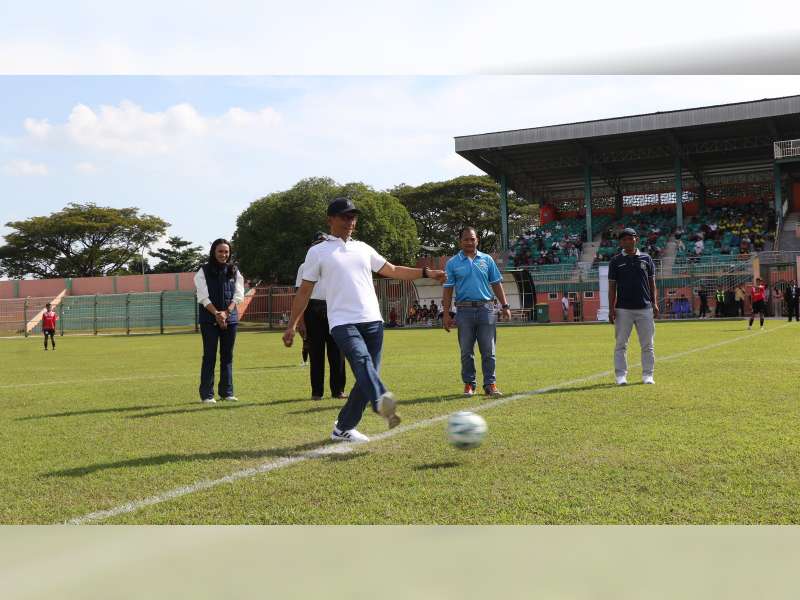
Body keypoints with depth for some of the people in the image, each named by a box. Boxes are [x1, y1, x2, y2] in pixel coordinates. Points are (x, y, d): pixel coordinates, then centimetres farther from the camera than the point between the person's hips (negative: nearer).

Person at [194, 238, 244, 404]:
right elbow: (203, 297, -7)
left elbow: (238, 295, 1)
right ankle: (206, 395, -1)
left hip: (230, 318, 3)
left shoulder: (234, 272, 8)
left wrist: (226, 312, -13)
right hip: (209, 319, -3)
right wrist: (217, 314, -18)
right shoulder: (203, 272, 0)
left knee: (227, 356, 7)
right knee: (209, 356, -3)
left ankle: (226, 392, 14)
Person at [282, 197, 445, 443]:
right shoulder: (317, 252, 7)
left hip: (372, 321, 5)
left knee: (367, 375, 1)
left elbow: (394, 271, 26)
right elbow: (304, 292, 10)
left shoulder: (363, 248, 20)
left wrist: (426, 272, 16)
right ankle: (382, 402, -55)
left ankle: (343, 428, 13)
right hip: (343, 322, -5)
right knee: (362, 360, -31)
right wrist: (291, 326, 6)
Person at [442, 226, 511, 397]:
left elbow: (496, 284, 12)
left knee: (488, 351, 1)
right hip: (465, 310, -1)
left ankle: (490, 384, 5)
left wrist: (505, 306, 5)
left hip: (486, 308, 1)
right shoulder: (453, 263, 5)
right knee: (466, 351, 4)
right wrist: (446, 314, -2)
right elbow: (448, 290, 4)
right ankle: (469, 384, 15)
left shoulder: (487, 260, 10)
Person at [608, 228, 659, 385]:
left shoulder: (646, 259, 10)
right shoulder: (615, 261, 5)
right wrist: (611, 308, -4)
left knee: (647, 344, 4)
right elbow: (612, 286, 4)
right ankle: (621, 375, 5)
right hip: (623, 309, -1)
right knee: (621, 344, -1)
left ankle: (647, 375, 12)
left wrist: (655, 304, 1)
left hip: (645, 308, 1)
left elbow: (652, 283, 11)